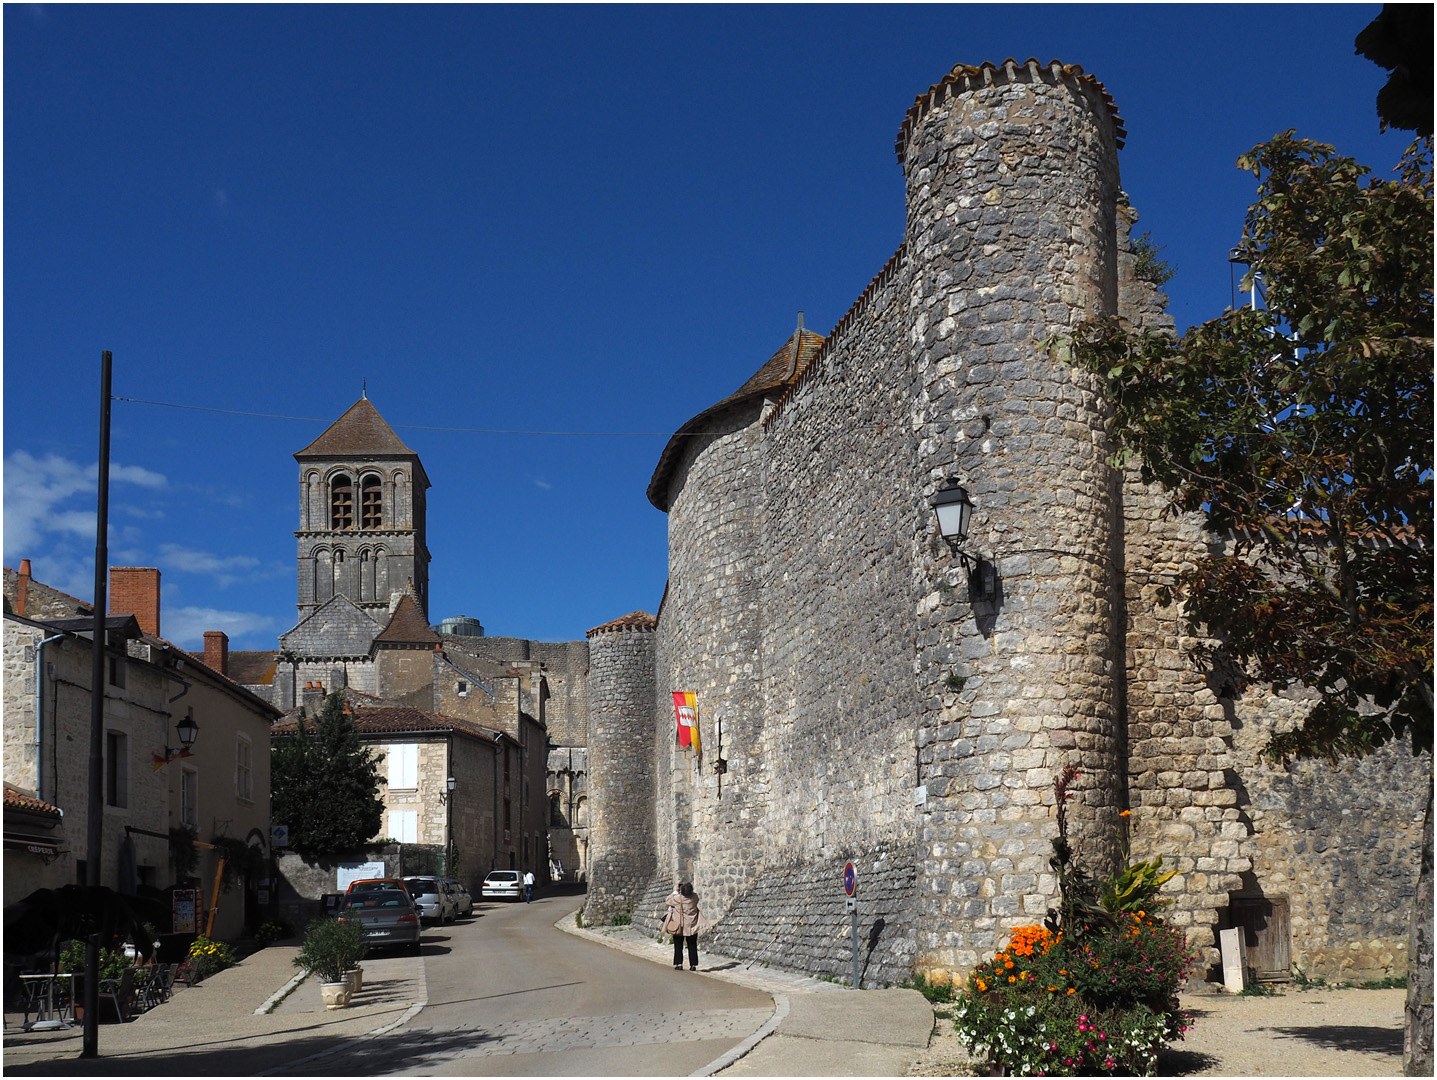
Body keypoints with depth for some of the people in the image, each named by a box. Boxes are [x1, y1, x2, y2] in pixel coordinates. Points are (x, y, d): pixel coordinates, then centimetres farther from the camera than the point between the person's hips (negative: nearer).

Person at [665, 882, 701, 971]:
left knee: (678, 946, 9)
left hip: (679, 926, -2)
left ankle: (679, 964, 4)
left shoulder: (677, 898, -17)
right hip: (692, 927, 2)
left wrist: (675, 891, 9)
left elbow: (668, 900, 2)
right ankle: (693, 965, 7)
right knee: (692, 946, 9)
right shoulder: (695, 897, -11)